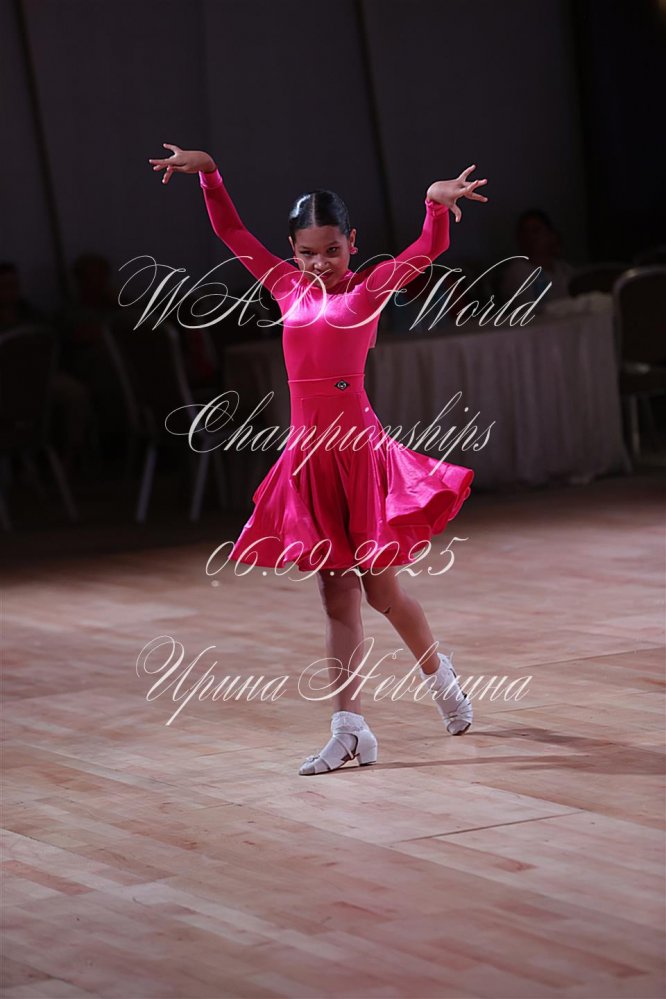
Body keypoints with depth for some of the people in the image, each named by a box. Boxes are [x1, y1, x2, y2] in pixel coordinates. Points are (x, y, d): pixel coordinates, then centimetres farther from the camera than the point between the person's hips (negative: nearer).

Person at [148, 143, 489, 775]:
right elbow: (231, 232, 17)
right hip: (309, 455, 4)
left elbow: (427, 251, -15)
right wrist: (208, 173, 8)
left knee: (380, 589, 6)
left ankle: (438, 674, 34)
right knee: (337, 598, 5)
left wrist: (436, 202, -33)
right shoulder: (288, 288, 11)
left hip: (357, 450, -4)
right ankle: (349, 731, 6)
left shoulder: (370, 287, -1)